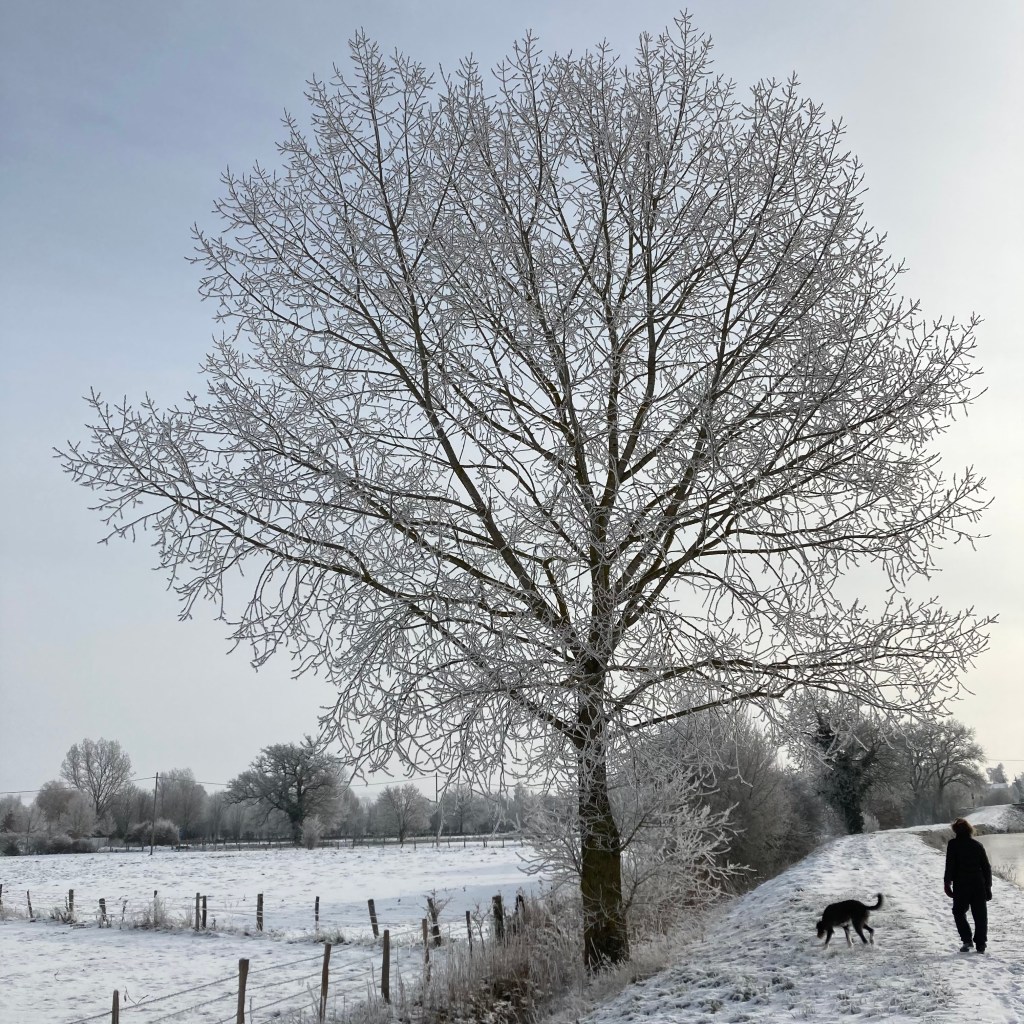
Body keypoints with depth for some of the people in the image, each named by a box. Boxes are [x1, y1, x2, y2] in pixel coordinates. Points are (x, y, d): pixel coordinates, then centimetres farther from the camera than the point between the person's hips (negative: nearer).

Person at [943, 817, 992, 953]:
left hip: (961, 885, -3)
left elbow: (950, 865, -9)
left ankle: (967, 940, -3)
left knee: (959, 912, 11)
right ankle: (981, 944, 6)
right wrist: (988, 886, 15)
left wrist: (947, 883, -3)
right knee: (980, 915, 8)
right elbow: (987, 867, 9)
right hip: (979, 885, 3)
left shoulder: (953, 844, -3)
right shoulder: (978, 845, 8)